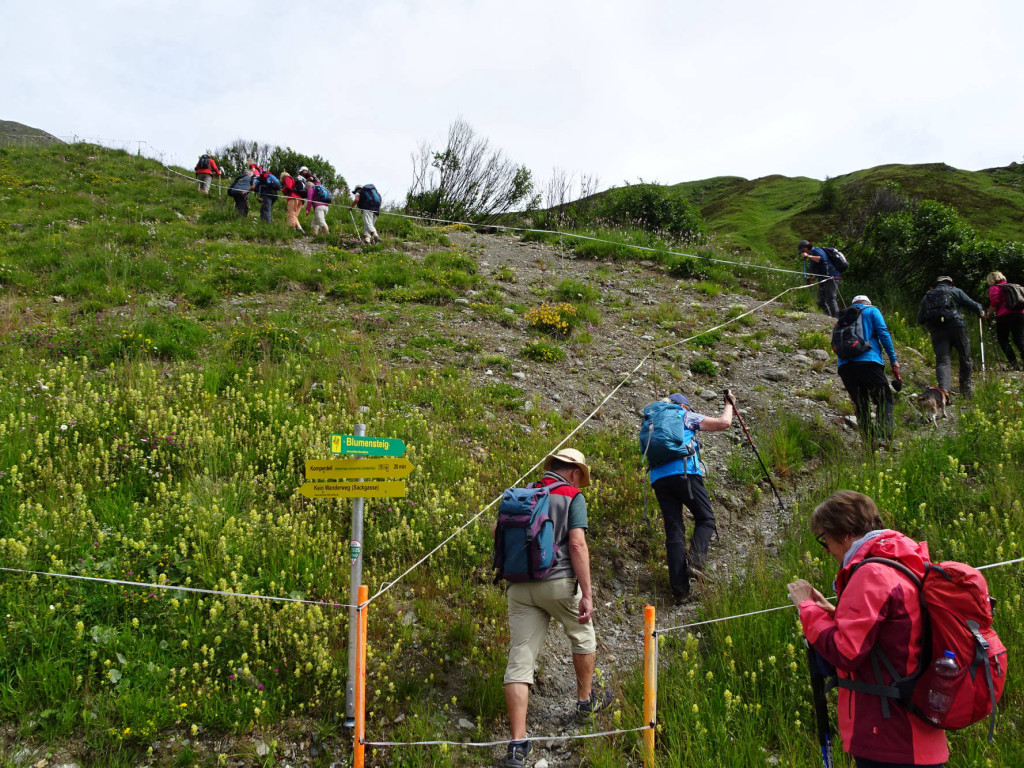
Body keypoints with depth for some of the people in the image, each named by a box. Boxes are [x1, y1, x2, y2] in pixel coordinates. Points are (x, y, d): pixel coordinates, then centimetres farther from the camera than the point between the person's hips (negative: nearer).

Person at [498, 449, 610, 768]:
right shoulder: (573, 497, -1)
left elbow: (497, 530, 15)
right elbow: (577, 544, -12)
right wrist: (587, 594, -13)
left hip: (520, 586, 4)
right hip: (559, 582, -3)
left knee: (519, 660, 1)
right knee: (582, 635, 25)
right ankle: (586, 700, 42)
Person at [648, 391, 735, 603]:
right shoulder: (686, 417, 13)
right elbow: (724, 423, 8)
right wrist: (729, 404, 26)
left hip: (659, 480, 5)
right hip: (684, 473, -5)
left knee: (673, 531, 5)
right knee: (706, 520, 10)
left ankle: (679, 589, 0)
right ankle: (695, 560, -16)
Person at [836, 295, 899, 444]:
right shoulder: (872, 311, 14)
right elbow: (883, 333, 1)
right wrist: (893, 359, 2)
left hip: (844, 365, 4)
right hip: (868, 361, -4)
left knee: (860, 405, 8)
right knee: (885, 400, -1)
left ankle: (869, 441, 0)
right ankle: (884, 436, -20)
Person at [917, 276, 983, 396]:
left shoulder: (927, 296, 20)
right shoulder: (955, 292, 13)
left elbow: (920, 320, 16)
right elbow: (973, 305, 10)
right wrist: (980, 312, 32)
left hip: (937, 332, 2)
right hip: (956, 327, -1)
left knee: (942, 361, -6)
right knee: (965, 359, 15)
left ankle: (943, 388, -30)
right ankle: (966, 390, 22)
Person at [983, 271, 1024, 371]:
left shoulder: (994, 288, 4)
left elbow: (994, 303, -8)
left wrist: (988, 315, 3)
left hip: (1005, 316, -6)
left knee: (1003, 340, 2)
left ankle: (1014, 363, -9)